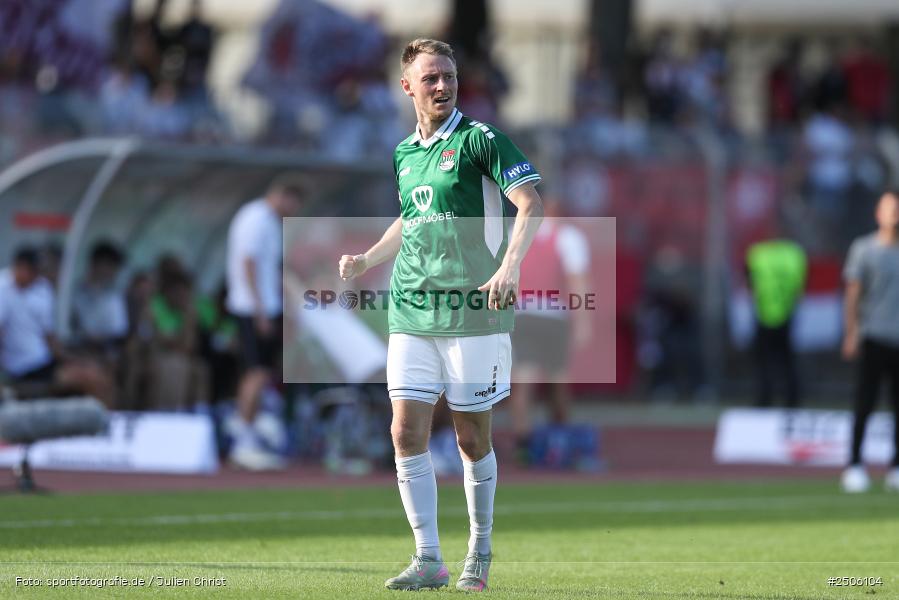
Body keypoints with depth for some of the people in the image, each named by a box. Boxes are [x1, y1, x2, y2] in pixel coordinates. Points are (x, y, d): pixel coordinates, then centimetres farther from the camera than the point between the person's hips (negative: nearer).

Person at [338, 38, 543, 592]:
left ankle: (480, 556, 19)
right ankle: (429, 560, 0)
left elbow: (531, 204, -14)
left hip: (473, 312, -5)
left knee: (472, 436, 2)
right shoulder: (404, 152, 15)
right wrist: (367, 260, 19)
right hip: (411, 312, 5)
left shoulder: (479, 139, -6)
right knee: (407, 430, -5)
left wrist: (510, 266, -28)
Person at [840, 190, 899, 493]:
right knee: (864, 403, -7)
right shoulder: (864, 249, 2)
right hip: (873, 336, -3)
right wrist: (851, 334, -10)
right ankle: (854, 465, -5)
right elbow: (853, 293, -1)